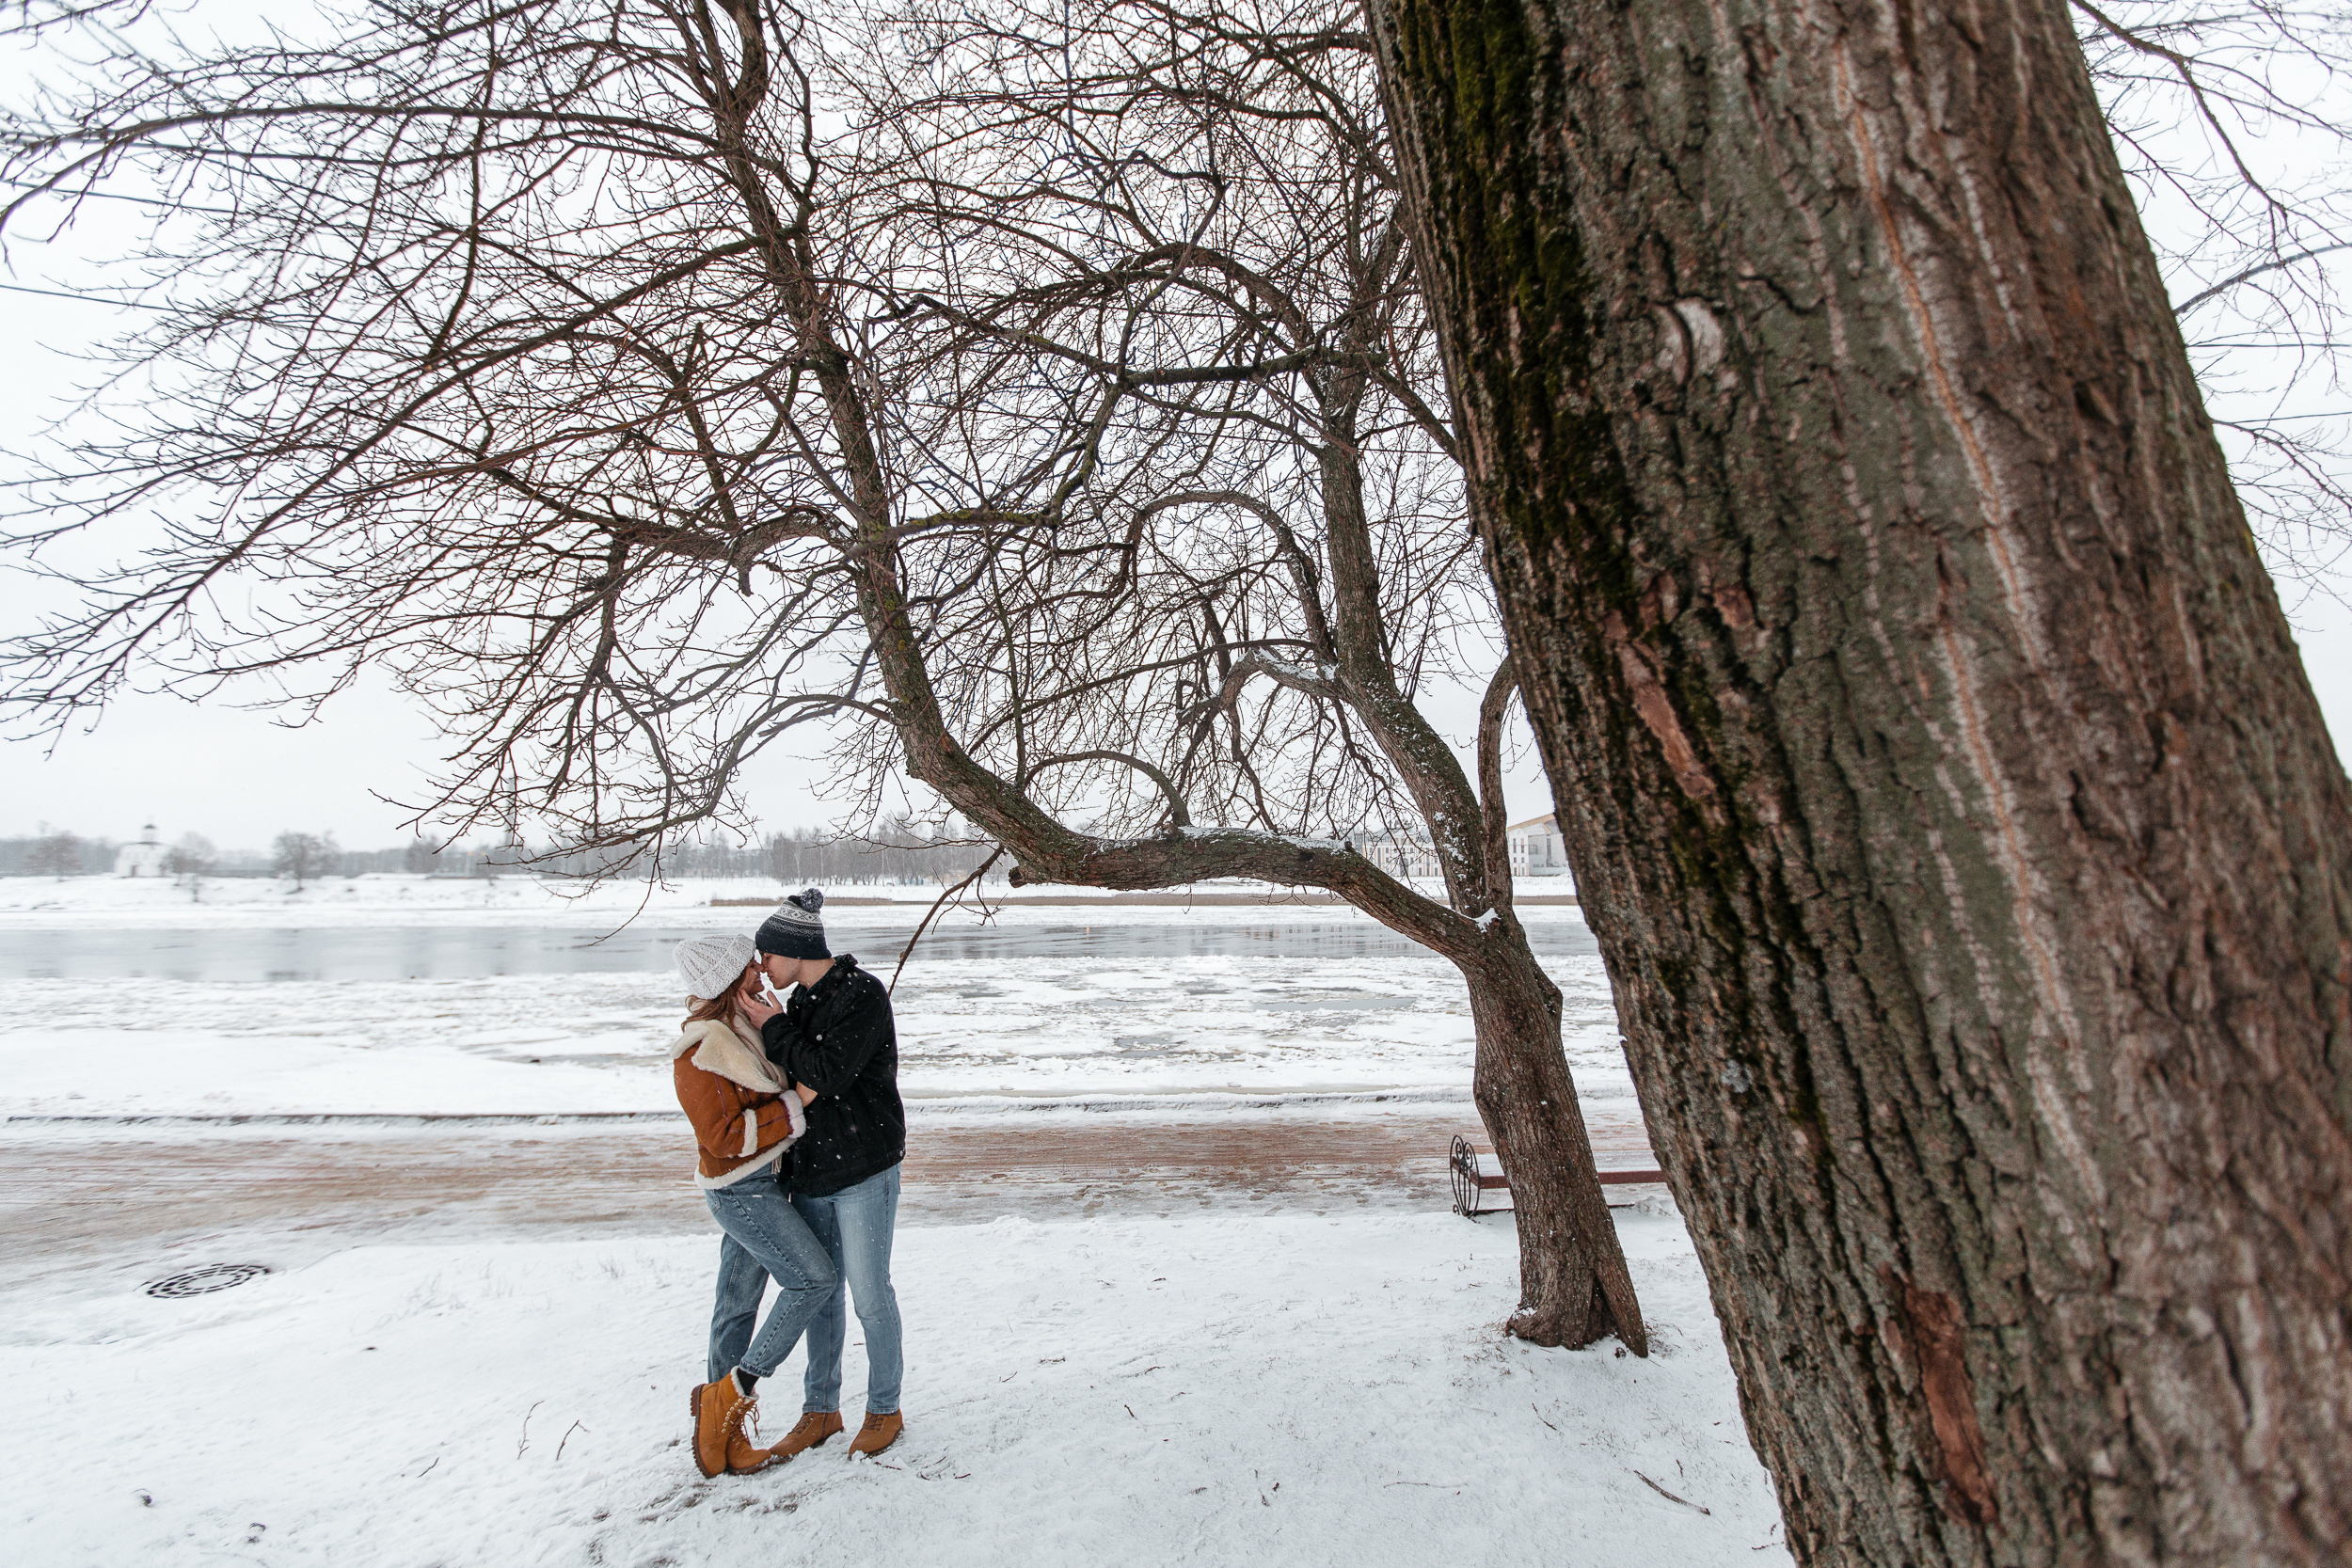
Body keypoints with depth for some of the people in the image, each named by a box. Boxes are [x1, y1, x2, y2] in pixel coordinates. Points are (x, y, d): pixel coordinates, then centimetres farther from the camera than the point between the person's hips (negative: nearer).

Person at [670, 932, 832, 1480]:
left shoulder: (744, 1026, 7)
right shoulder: (701, 1049, -21)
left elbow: (785, 1080, 12)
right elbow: (723, 1135, -22)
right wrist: (793, 1109, -19)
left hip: (764, 1181, 9)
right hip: (741, 1190, -9)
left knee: (738, 1301, 16)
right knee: (814, 1278, -7)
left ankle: (726, 1439, 28)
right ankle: (733, 1391, 6)